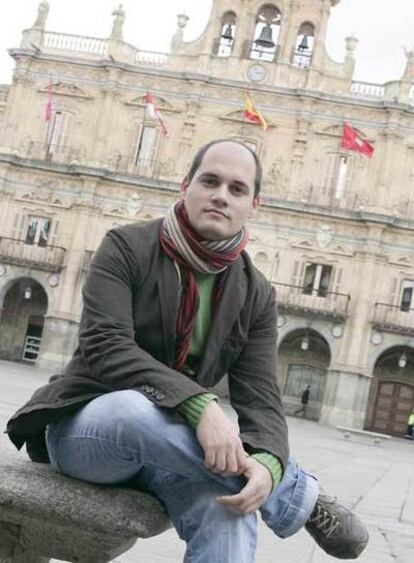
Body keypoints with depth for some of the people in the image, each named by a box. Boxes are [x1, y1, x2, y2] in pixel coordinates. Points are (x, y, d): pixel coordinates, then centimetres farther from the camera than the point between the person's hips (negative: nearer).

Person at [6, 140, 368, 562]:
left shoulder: (256, 295, 2)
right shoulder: (127, 247, -9)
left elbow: (259, 396, -7)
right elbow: (105, 345, -23)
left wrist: (267, 462, -31)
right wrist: (199, 404, -37)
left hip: (166, 441, 2)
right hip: (85, 426, -2)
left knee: (228, 514, -34)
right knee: (135, 407, -39)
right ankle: (303, 498, -17)